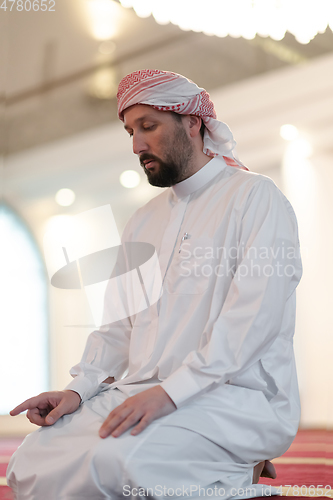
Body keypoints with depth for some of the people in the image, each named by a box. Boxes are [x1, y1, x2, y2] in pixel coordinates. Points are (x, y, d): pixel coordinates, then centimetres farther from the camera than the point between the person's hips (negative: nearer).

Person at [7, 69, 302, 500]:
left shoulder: (254, 197, -3)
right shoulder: (143, 222, 21)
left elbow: (253, 315, -15)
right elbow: (120, 323, 19)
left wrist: (169, 391, -23)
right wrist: (79, 388, 1)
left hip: (237, 395, -7)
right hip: (140, 394, 7)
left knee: (114, 460, -33)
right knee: (29, 465, -11)